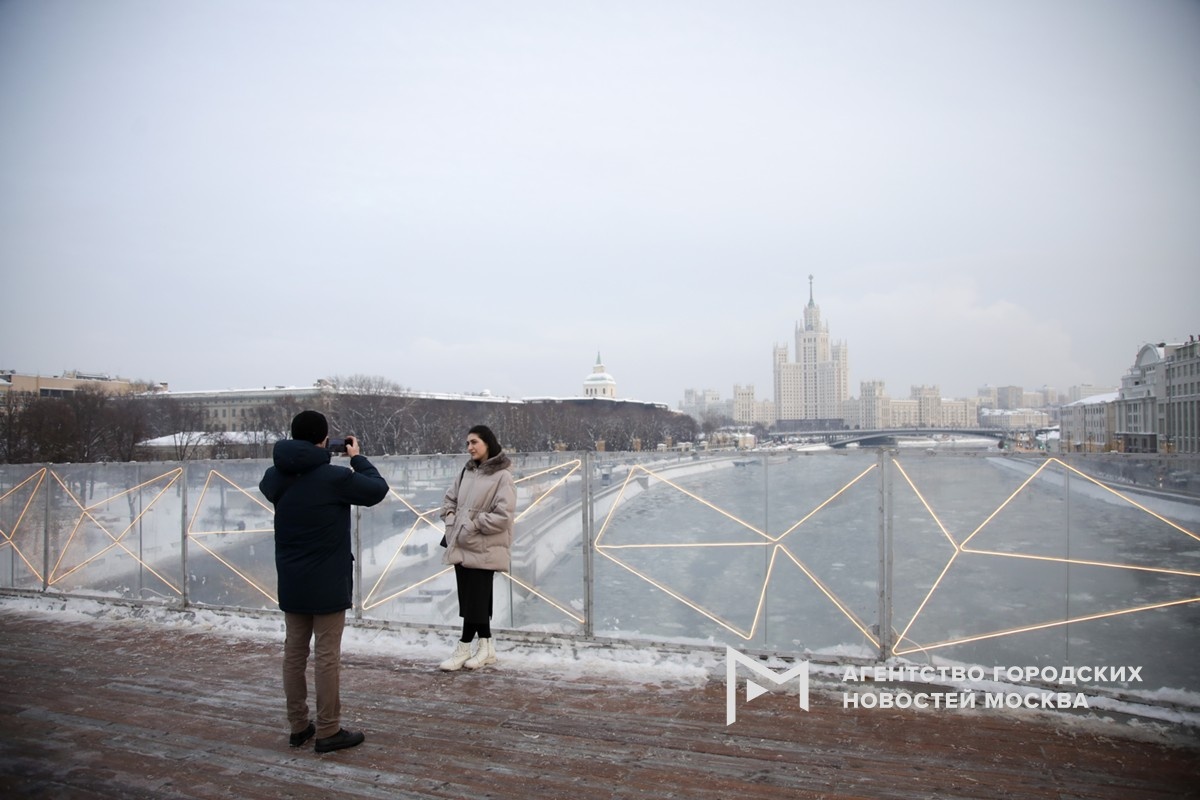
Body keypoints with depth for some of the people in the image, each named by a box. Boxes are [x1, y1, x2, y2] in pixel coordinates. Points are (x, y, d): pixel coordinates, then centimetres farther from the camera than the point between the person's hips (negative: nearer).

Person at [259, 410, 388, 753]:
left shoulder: (275, 477, 0)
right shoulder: (335, 477, -18)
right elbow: (378, 489, -6)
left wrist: (296, 459, 15)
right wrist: (358, 458, 6)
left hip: (291, 582, 6)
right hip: (328, 582, -6)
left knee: (294, 652, 13)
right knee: (328, 656, 1)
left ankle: (298, 726, 24)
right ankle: (328, 731, 8)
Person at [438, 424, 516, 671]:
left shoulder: (502, 476, -12)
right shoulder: (467, 471, 11)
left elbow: (503, 516, -18)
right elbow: (449, 499, 19)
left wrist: (473, 525, -15)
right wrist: (451, 520, 2)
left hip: (483, 549, -7)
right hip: (462, 546, 7)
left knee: (475, 599, -1)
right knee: (471, 598, 11)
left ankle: (463, 649, 9)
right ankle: (486, 647, 21)